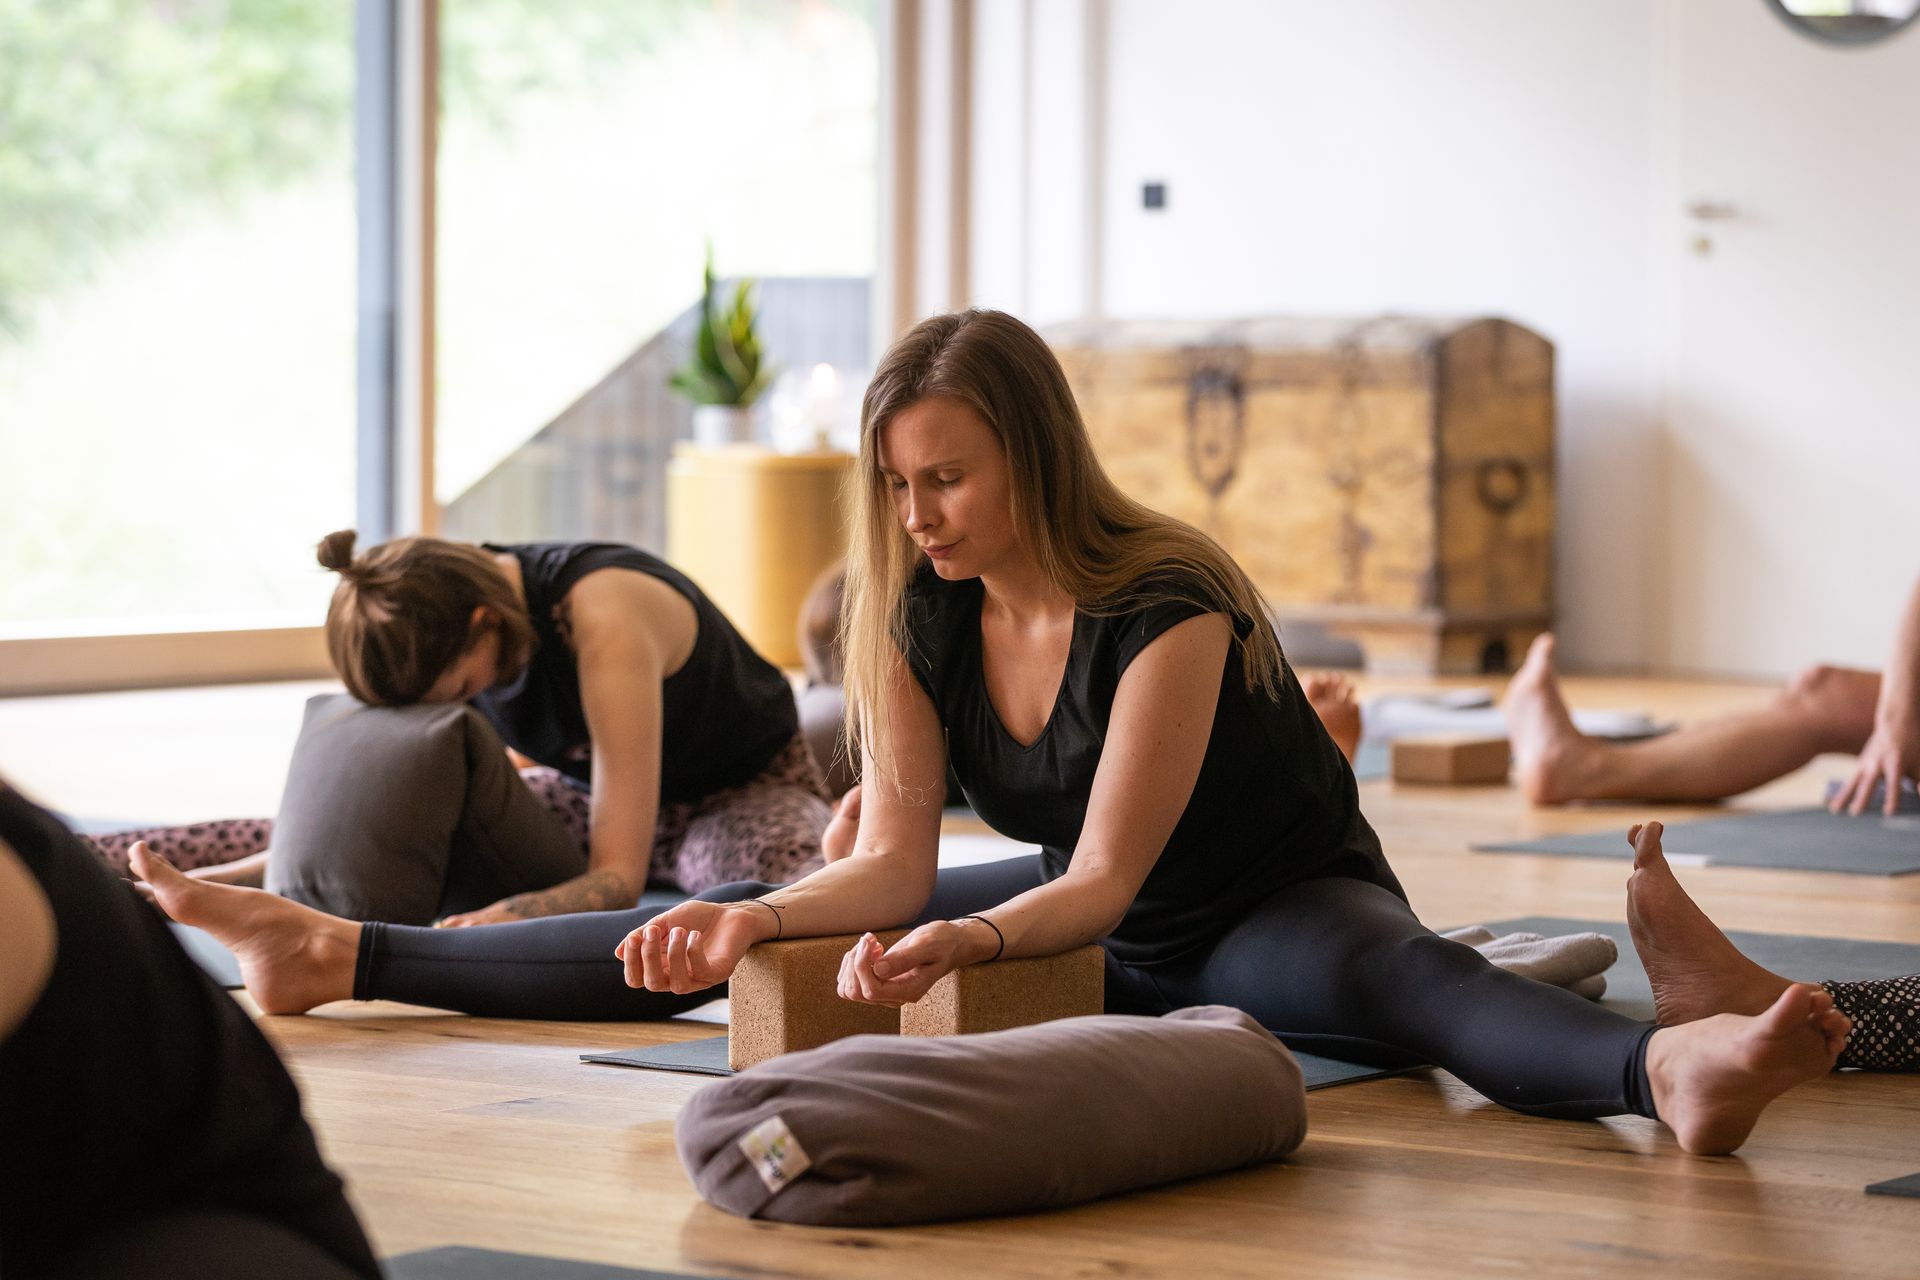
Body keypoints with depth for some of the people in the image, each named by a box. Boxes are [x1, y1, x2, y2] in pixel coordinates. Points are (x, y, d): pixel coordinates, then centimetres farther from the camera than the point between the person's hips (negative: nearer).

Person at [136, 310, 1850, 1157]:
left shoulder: (1165, 607, -27)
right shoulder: (920, 614, -8)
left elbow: (1102, 882, -30)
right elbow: (893, 865, -11)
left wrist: (954, 947, -48)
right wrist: (755, 923, -30)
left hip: (1276, 907, -6)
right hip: (1085, 917, 6)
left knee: (1389, 976, -42)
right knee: (720, 933, -3)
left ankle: (1669, 1068, -72)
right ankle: (346, 958, -3)